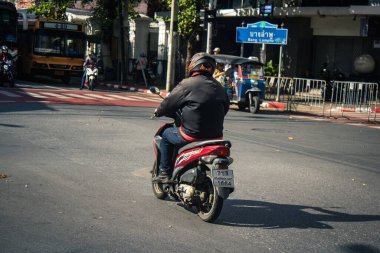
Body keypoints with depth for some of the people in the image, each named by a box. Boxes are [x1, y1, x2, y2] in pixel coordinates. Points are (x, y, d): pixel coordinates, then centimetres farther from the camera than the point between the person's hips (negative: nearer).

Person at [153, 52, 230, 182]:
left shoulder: (187, 84, -9)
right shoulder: (219, 87, 9)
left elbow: (169, 103, -3)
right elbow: (225, 107, 16)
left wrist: (158, 111, 18)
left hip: (193, 135, -6)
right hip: (216, 136, 6)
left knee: (166, 134, 20)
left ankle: (164, 173, 20)